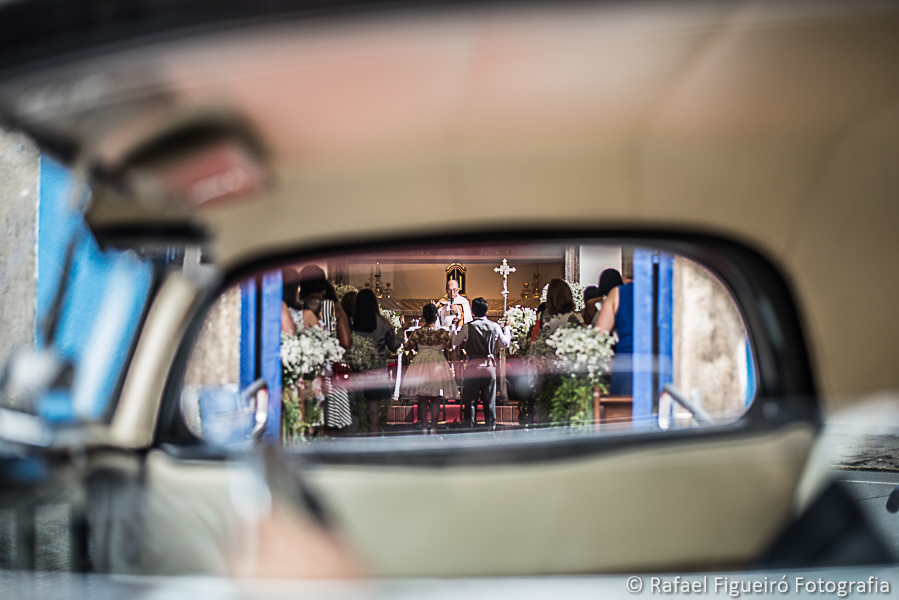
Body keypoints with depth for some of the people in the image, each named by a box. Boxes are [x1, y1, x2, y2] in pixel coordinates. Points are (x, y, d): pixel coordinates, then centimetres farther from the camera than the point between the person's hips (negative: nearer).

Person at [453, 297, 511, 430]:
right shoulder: (495, 327, -3)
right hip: (490, 366, 2)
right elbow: (504, 344, 11)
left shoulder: (468, 327, -9)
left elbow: (455, 342, 2)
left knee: (470, 400, 6)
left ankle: (471, 426, 5)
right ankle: (491, 425, 12)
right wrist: (507, 330, 29)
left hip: (473, 366, -2)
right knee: (489, 400, 9)